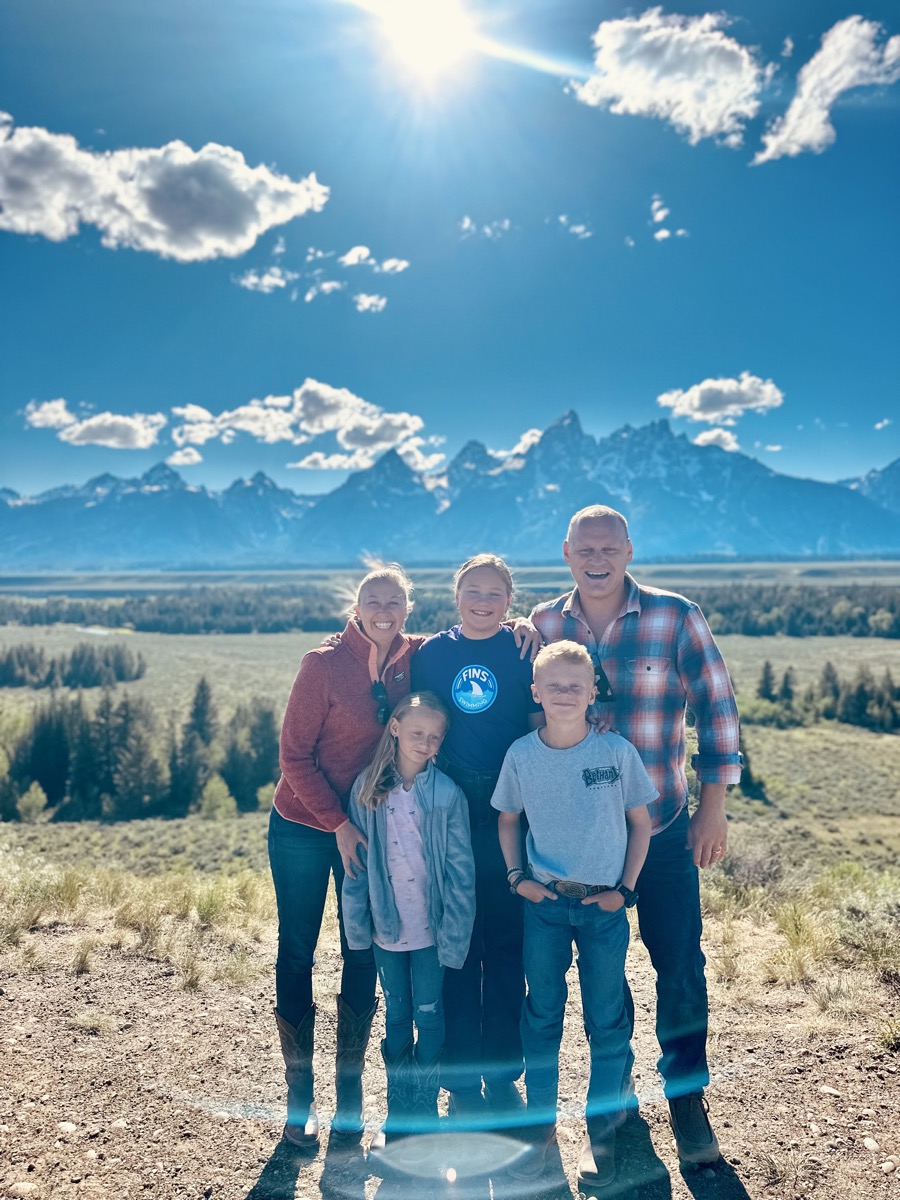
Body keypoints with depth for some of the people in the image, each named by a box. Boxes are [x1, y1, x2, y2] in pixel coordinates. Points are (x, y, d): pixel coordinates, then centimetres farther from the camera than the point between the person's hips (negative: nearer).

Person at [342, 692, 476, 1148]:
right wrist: (356, 923, -3)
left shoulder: (446, 793, -13)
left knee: (428, 1017, 10)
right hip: (386, 925, 2)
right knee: (395, 1016, 16)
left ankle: (424, 1112, 28)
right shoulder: (368, 788, -6)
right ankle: (397, 1113, 32)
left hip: (429, 927, -2)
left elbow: (460, 869, -10)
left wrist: (453, 934, -12)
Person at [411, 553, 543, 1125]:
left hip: (508, 814, -1)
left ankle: (503, 1073, 26)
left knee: (506, 943, 8)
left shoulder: (524, 652, 1)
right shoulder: (432, 653, 5)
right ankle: (461, 1078, 23)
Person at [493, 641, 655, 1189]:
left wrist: (625, 888, -5)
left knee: (607, 1020, 9)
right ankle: (541, 1122, 33)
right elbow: (509, 819, 8)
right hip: (543, 902, 1)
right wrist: (517, 876, -2)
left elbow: (641, 821, 0)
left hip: (604, 904, -1)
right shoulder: (522, 754, -6)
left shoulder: (617, 751, -10)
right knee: (542, 1014, 13)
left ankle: (602, 1132, 29)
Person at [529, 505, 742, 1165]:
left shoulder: (676, 616, -9)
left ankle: (687, 1097, 27)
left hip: (663, 825, -2)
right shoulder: (543, 624, -1)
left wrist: (713, 807, -5)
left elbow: (717, 707, -4)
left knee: (680, 962, 4)